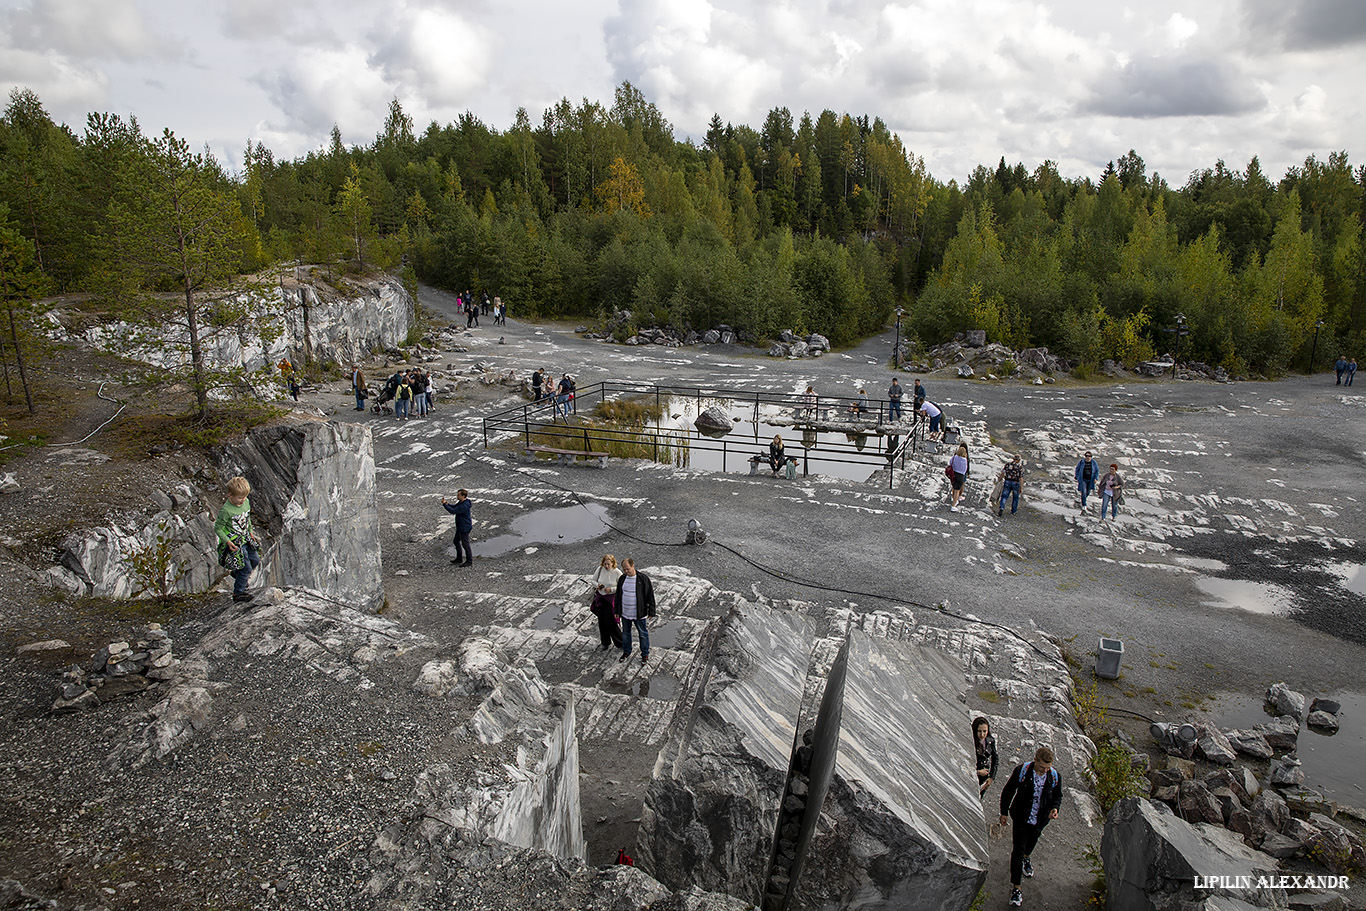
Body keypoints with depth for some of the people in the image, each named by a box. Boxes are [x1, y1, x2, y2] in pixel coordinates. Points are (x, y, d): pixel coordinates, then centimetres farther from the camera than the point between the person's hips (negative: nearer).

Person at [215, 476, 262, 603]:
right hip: (234, 543, -8)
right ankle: (238, 593, 12)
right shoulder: (226, 510, -25)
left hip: (246, 539, 8)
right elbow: (218, 529, -17)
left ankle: (237, 574, 46)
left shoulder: (246, 502, -3)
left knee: (255, 560, 19)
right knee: (246, 568, -4)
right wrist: (227, 542, -23)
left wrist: (250, 532, 15)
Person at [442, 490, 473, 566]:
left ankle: (469, 561, 15)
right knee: (456, 542, 20)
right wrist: (447, 503, -6)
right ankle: (459, 559, 33)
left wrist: (444, 504, -21)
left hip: (464, 528, -11)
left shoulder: (464, 506, -29)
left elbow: (453, 511, -29)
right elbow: (453, 506, 13)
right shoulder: (461, 502, 4)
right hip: (460, 527, 11)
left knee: (465, 544, 2)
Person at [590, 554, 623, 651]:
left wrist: (611, 589, -21)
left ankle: (620, 643, 14)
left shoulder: (617, 573, -14)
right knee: (602, 621, 11)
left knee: (611, 622, -4)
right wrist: (597, 585, -10)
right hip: (600, 598, 4)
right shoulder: (600, 569, -4)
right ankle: (606, 643, 29)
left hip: (611, 599, -4)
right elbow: (593, 580, 10)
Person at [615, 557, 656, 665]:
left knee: (643, 634, 7)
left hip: (639, 614, -4)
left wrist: (651, 612, -9)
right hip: (625, 613, 4)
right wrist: (617, 611, 12)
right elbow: (618, 595, 11)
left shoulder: (643, 578, -14)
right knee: (625, 633, 18)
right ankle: (626, 652, 37)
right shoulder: (622, 579, 0)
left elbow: (650, 596, -9)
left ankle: (645, 655, 23)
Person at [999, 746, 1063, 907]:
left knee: (1032, 841, 29)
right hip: (1021, 818, -3)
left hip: (1040, 820, 3)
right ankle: (1015, 887, 8)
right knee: (1018, 850, -4)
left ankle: (1026, 858, 63)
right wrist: (1004, 812, -5)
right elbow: (1007, 791, -9)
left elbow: (1057, 796, 3)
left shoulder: (1055, 777, -16)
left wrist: (1055, 808, -19)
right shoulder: (1021, 771, -23)